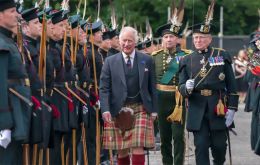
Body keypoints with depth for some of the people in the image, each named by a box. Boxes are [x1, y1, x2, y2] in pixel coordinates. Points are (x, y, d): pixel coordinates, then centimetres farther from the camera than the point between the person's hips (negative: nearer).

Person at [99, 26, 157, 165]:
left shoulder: (147, 60, 6)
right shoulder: (110, 62, 5)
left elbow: (152, 87, 9)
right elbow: (104, 88, 1)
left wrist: (154, 110, 4)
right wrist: (105, 109, -12)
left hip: (141, 109, 0)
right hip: (118, 111, 1)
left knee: (138, 148, -9)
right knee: (122, 150, 6)